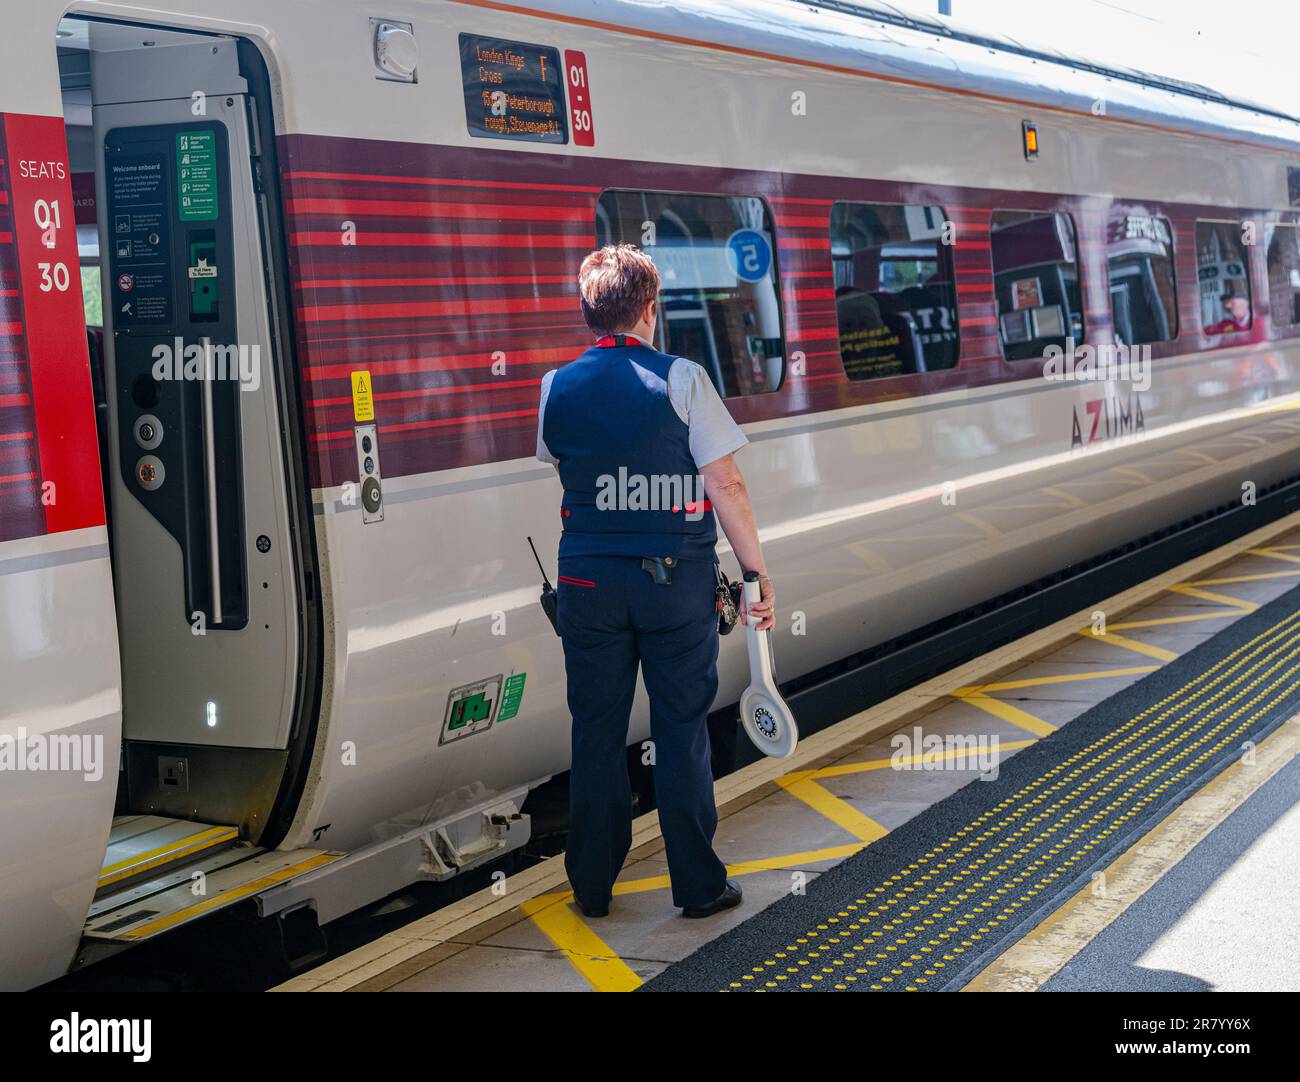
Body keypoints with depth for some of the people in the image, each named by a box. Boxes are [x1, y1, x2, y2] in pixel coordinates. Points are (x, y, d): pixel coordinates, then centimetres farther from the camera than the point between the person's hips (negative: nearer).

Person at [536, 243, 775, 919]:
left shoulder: (557, 387, 2)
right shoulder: (680, 378, -9)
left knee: (596, 733, 11)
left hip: (588, 582, 3)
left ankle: (592, 887, 19)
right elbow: (726, 486, -10)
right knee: (681, 731, 6)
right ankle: (698, 886, 14)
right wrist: (756, 570, -3)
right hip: (677, 582, -3)